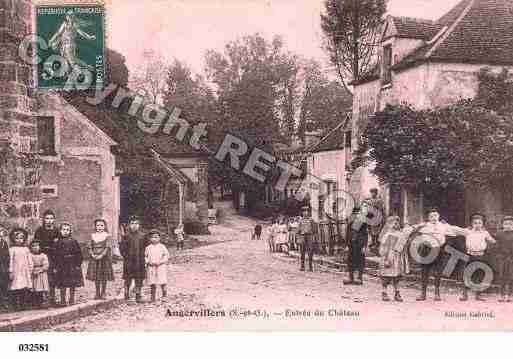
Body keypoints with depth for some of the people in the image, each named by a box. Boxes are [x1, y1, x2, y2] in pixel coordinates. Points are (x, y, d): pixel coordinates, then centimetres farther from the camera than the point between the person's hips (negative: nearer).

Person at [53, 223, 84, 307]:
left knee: (73, 284, 5)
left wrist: (78, 264, -6)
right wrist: (56, 267, 1)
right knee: (62, 285, 3)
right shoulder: (58, 243, 4)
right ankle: (63, 301, 11)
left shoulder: (73, 242, -1)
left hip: (73, 265, -1)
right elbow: (56, 255, 5)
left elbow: (78, 254, -1)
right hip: (62, 266, 1)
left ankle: (72, 300, 16)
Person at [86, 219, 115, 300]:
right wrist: (92, 255, -10)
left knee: (104, 277, 2)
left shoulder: (107, 236, -2)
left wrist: (101, 255, -19)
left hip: (104, 258, -3)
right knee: (96, 277, 7)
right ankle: (97, 293, 17)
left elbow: (108, 248, -10)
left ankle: (103, 293, 13)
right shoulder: (93, 236, 9)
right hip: (94, 259, 3)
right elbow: (89, 247, 6)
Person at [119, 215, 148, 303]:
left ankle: (138, 296, 13)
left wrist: (144, 257, 2)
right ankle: (126, 295, 15)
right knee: (128, 279, 3)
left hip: (140, 262, 2)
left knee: (139, 279, 5)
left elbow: (146, 247, 10)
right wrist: (126, 256, -7)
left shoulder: (142, 236, 5)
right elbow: (122, 247, 1)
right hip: (129, 261, -1)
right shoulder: (126, 236, 0)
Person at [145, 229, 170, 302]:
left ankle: (164, 296, 7)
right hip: (151, 268, 2)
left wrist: (160, 262, -13)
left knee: (163, 283, -5)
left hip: (161, 267, -2)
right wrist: (148, 262, -8)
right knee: (152, 284, 4)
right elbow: (145, 257, 11)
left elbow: (166, 256, 0)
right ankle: (153, 298, 13)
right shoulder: (148, 248, 9)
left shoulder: (162, 247, 3)